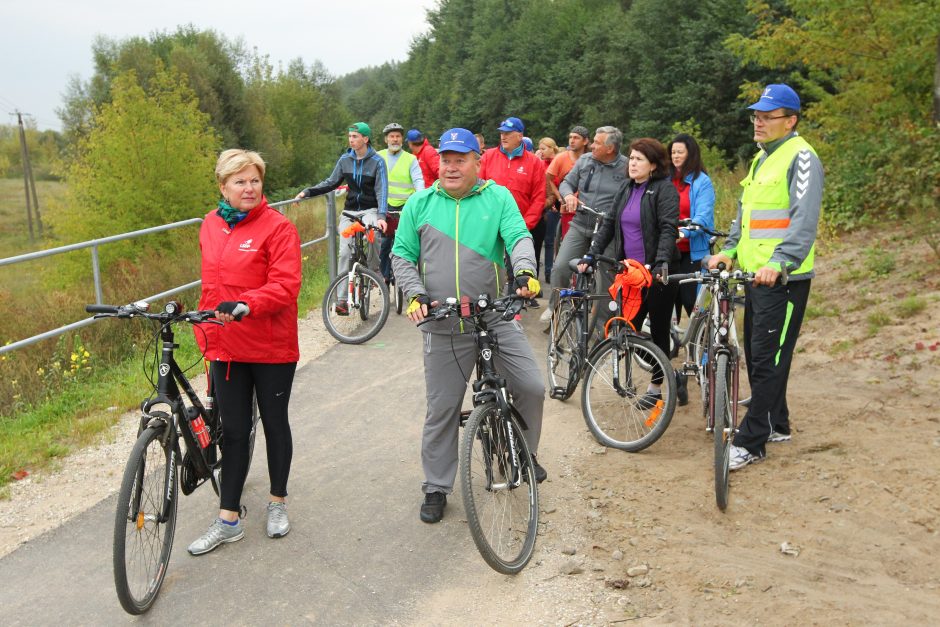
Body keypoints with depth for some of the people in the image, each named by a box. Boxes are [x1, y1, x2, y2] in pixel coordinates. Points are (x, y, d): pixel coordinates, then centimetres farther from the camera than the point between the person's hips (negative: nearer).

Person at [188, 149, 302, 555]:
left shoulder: (277, 227, -11)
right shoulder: (210, 226, 7)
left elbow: (286, 286, -19)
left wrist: (246, 305, -33)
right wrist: (205, 332, 18)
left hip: (271, 349, -4)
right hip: (225, 348, 5)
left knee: (275, 424, 12)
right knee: (233, 430, 10)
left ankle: (277, 503, 32)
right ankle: (228, 520, 20)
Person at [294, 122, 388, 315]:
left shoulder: (377, 161, -7)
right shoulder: (345, 160, 5)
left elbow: (382, 190, -14)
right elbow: (331, 182, 10)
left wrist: (381, 216, -28)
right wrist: (307, 192, -2)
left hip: (370, 210, -3)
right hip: (350, 211, 3)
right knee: (345, 251, -8)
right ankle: (342, 297, -3)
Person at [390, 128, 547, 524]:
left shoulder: (498, 197, 4)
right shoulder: (419, 204, 5)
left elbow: (519, 238, -8)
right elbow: (402, 256, 7)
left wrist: (525, 271, -29)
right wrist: (416, 294, -9)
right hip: (443, 325, 0)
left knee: (532, 388, -2)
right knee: (442, 410, 6)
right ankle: (436, 488, 23)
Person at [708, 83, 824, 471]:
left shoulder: (801, 158, -10)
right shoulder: (761, 159, 18)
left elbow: (804, 219, -21)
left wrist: (779, 262, -32)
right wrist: (729, 250, 10)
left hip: (783, 278, -9)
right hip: (754, 274, 9)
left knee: (767, 359, -6)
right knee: (756, 355, 15)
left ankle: (751, 442, -1)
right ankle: (775, 424, 29)